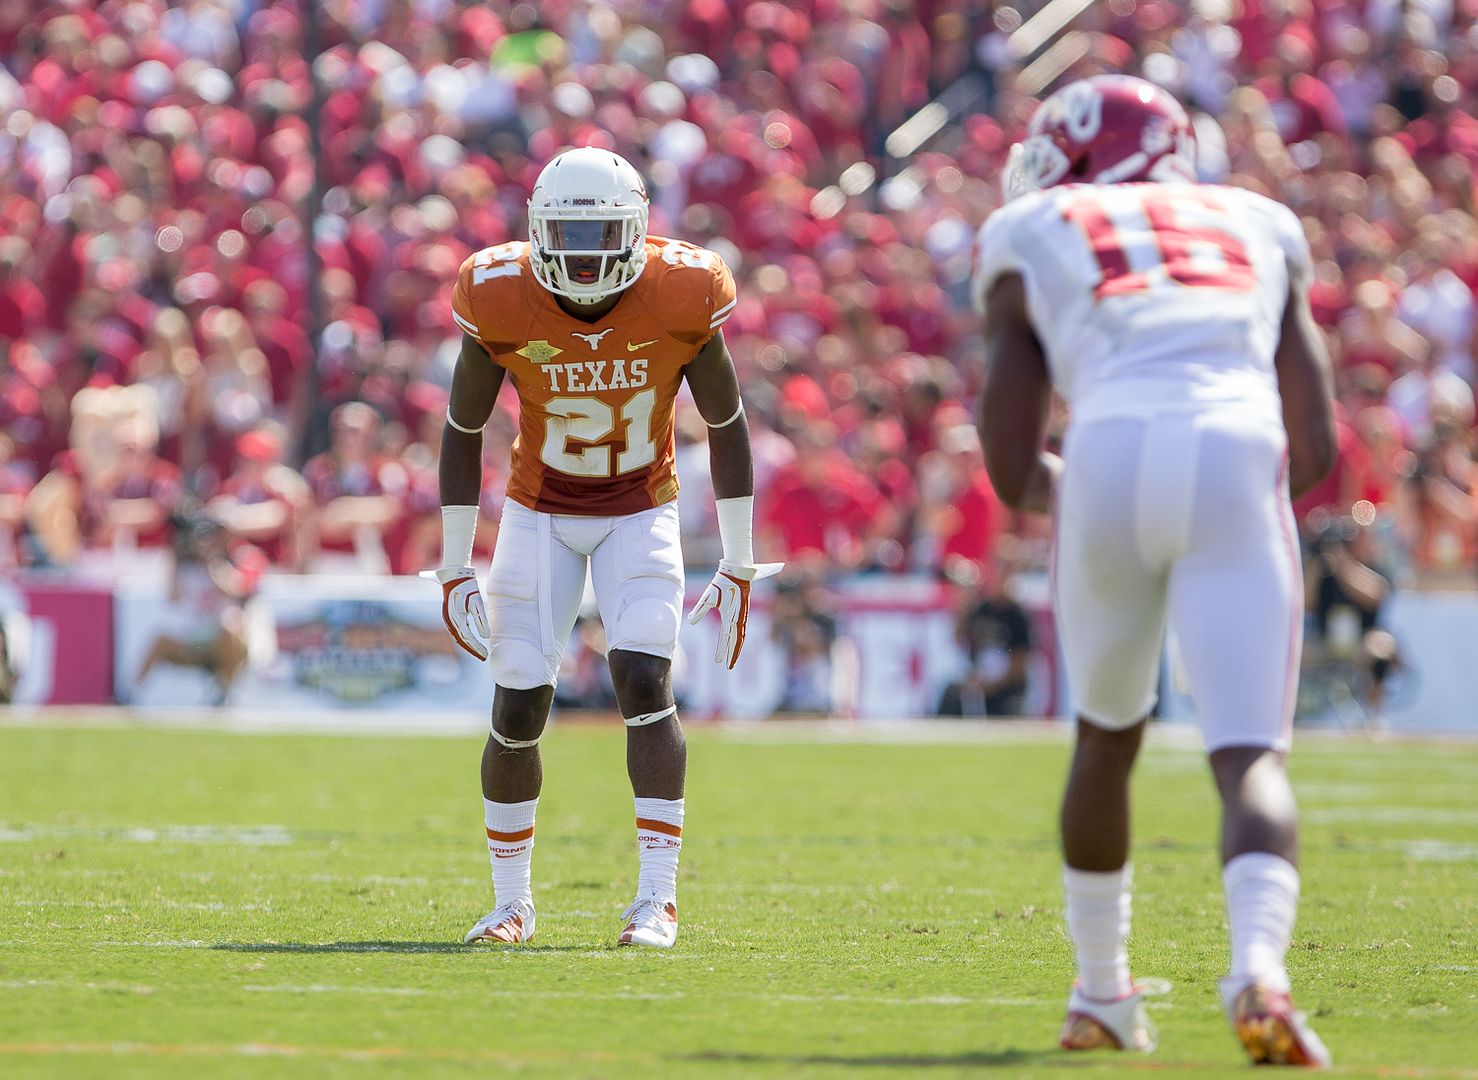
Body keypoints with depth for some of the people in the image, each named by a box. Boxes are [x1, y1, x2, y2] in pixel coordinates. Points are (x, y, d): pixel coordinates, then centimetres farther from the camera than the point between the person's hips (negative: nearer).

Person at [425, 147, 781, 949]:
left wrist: (739, 567, -4)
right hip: (539, 514, 1)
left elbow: (726, 428, -6)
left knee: (644, 681, -20)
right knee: (518, 708, -4)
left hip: (640, 513, -1)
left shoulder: (680, 298, -20)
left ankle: (658, 896, -16)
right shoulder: (501, 303, -20)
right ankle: (511, 901, 13)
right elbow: (463, 433, -6)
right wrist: (455, 572, -6)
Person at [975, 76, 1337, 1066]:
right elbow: (1317, 450, 22)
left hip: (1112, 464, 0)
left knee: (1108, 734, 25)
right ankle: (1259, 966, -32)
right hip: (1238, 469, 0)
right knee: (1251, 756, -4)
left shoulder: (1031, 243, 23)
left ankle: (1103, 993, 33)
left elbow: (1015, 474, 16)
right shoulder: (1258, 227, 30)